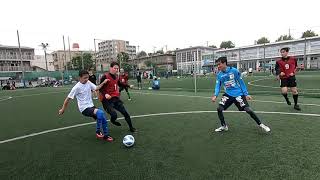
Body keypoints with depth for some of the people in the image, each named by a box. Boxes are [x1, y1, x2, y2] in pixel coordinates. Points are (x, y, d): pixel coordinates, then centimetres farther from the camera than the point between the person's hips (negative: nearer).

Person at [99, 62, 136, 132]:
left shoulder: (116, 76, 9)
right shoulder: (105, 76, -13)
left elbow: (119, 84, 28)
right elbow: (100, 88, -13)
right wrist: (105, 94, -30)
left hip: (116, 98, 7)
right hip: (107, 100, -7)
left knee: (125, 112, 7)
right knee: (114, 115, -21)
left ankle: (131, 127, 24)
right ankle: (112, 121, 18)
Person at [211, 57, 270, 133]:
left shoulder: (234, 70, -12)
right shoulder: (219, 75, -3)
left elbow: (241, 82, -4)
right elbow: (217, 86, -2)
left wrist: (246, 94, -2)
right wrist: (215, 95, -20)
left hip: (238, 94, -3)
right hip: (228, 94, 3)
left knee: (248, 110, -8)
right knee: (219, 108, -9)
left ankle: (261, 125, 15)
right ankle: (224, 126, 12)